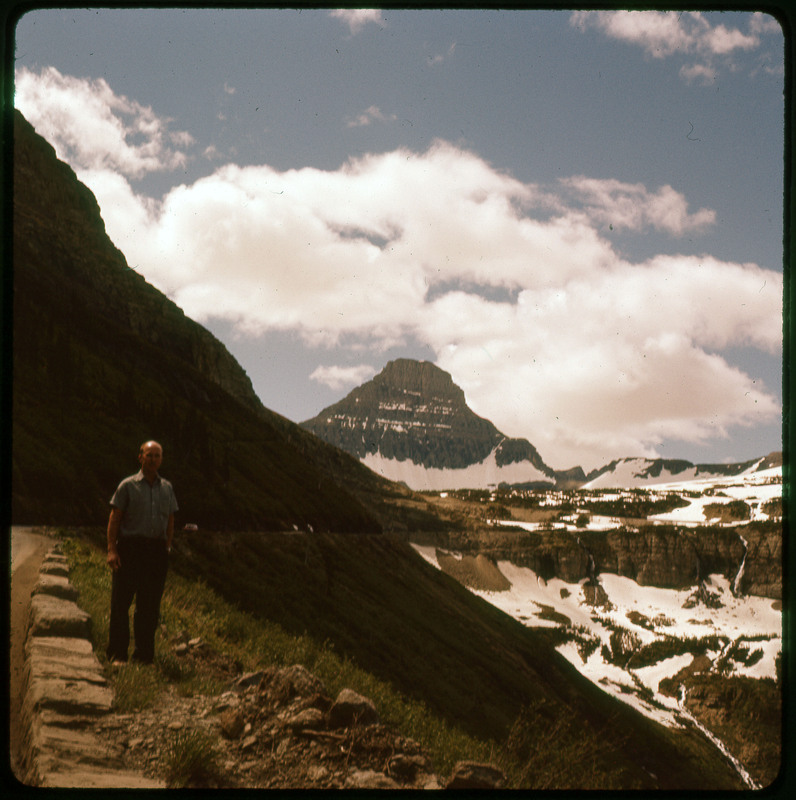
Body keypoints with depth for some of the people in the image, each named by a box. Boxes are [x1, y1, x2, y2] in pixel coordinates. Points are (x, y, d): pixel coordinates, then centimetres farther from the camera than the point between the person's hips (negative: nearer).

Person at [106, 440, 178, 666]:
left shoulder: (167, 488, 14)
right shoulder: (128, 486, 2)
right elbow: (114, 519, -1)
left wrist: (167, 548, 12)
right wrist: (111, 549, -10)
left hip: (157, 550, 3)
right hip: (131, 548, -3)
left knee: (150, 605, 6)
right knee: (121, 601, -3)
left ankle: (145, 653, 14)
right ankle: (117, 653, 4)